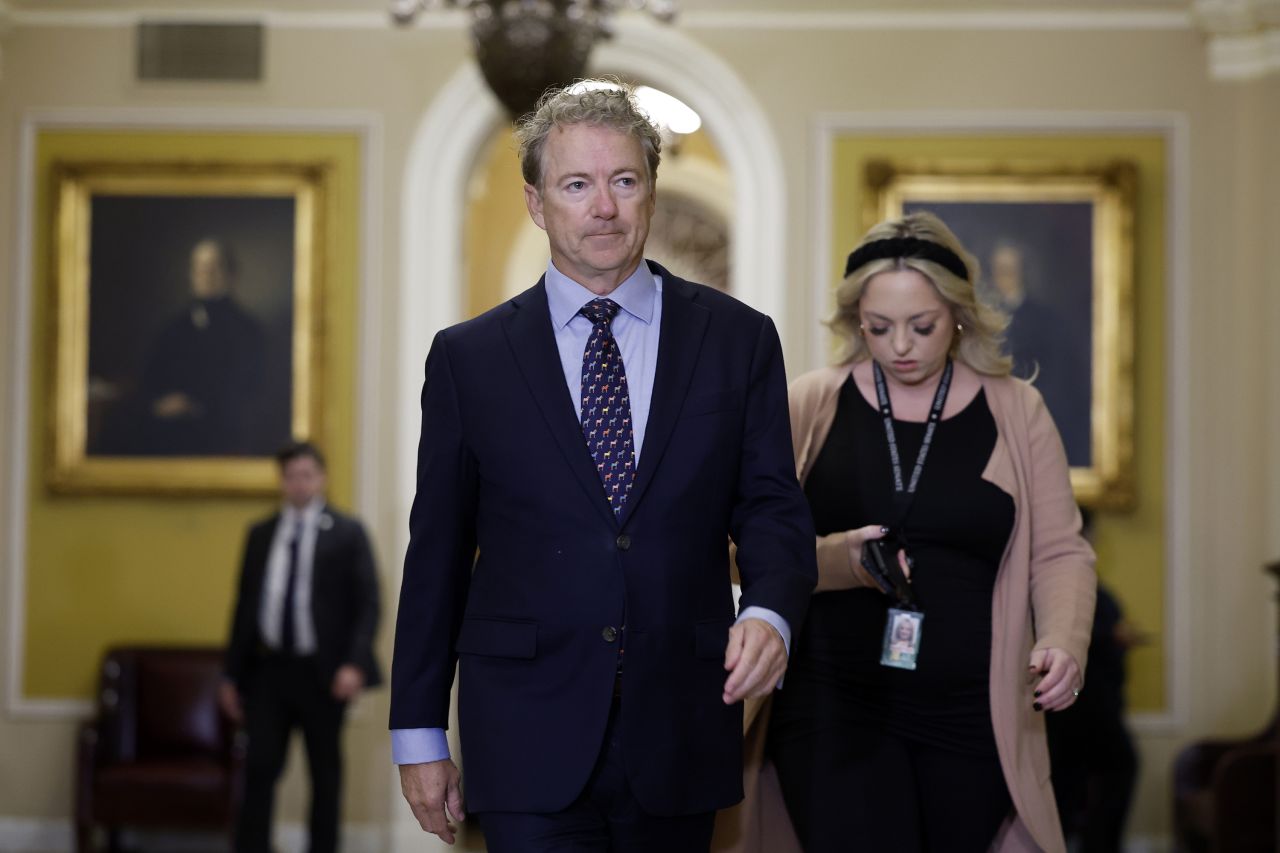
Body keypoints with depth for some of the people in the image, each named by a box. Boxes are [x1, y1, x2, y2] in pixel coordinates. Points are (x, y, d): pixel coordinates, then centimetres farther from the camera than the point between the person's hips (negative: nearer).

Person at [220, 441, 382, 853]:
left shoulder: (347, 533, 0)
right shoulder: (260, 534, 11)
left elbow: (367, 604, -5)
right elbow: (245, 604, 12)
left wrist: (354, 664, -18)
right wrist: (232, 675, 9)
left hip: (322, 673, -2)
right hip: (269, 669, 2)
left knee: (325, 773, 7)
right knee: (259, 769, -3)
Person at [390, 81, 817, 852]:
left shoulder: (738, 339, 5)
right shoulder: (468, 357, 4)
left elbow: (772, 507, 4)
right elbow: (437, 550, 6)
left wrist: (769, 612, -18)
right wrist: (419, 733, 4)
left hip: (682, 731, 1)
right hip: (528, 735, -1)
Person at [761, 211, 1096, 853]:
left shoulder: (1015, 412, 6)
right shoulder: (811, 406, 4)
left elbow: (1059, 553, 6)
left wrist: (1063, 643, -13)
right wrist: (832, 559, -19)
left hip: (970, 715, 1)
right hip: (836, 707, -1)